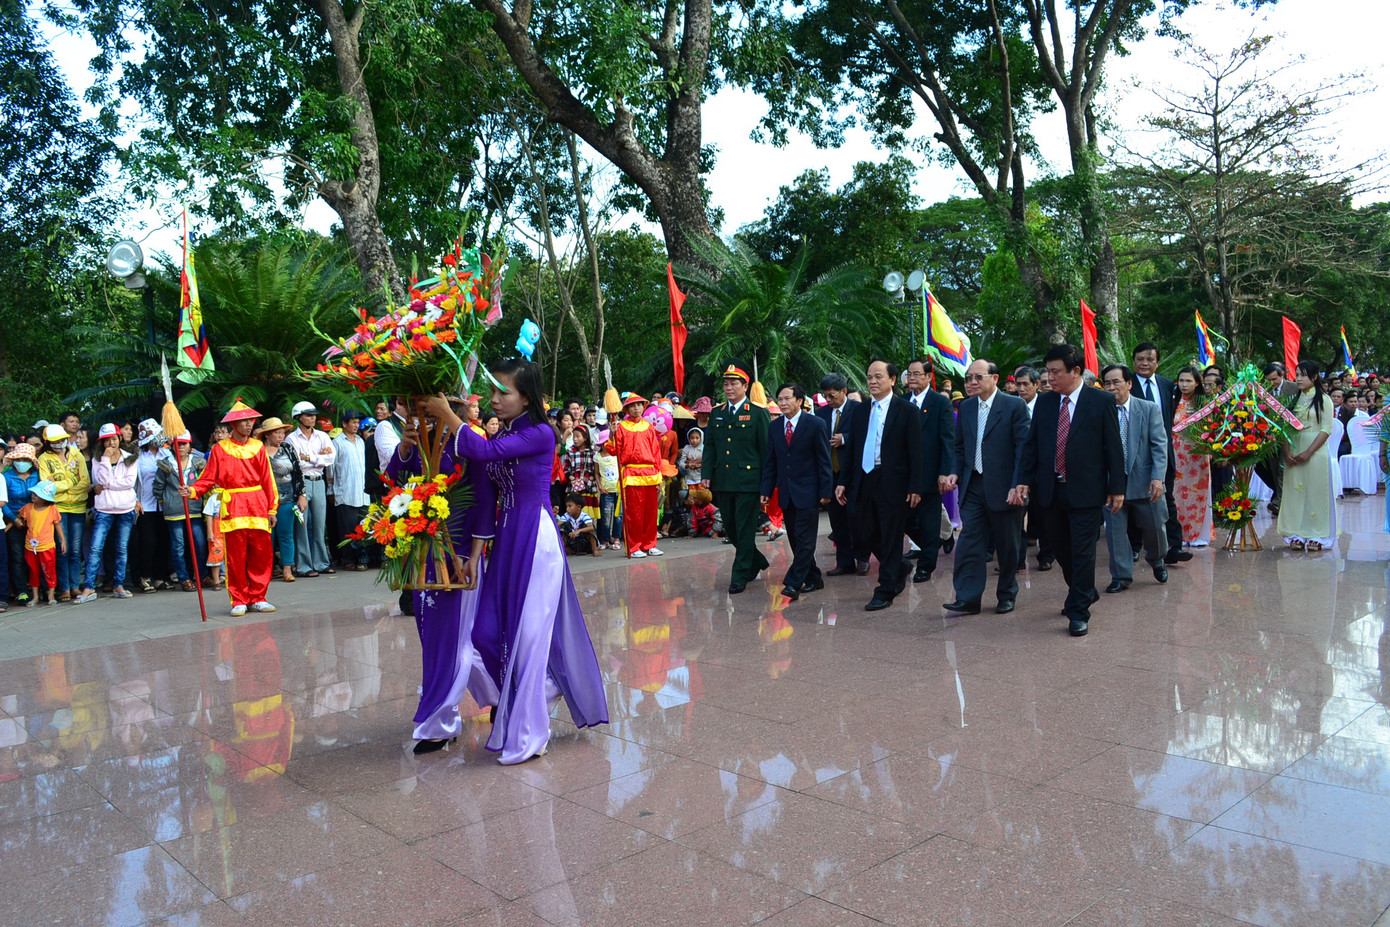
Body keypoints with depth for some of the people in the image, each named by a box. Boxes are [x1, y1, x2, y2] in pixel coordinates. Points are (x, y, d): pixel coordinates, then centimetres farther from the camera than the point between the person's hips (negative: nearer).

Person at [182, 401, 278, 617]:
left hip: (258, 507, 2)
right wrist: (192, 491, -16)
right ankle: (239, 601, 10)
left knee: (262, 555, 2)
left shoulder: (258, 447, 10)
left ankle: (257, 598, 14)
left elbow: (267, 480, 10)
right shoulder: (220, 449, 4)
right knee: (236, 556, -1)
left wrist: (272, 509, 9)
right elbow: (208, 479, 3)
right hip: (233, 508, -2)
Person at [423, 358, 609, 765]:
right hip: (507, 538, 8)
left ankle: (525, 736, 10)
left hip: (535, 540, -8)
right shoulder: (503, 434, 12)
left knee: (527, 634, -2)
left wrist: (445, 413, -20)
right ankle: (545, 686, 31)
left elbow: (485, 452, -24)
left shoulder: (540, 434, -13)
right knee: (488, 631, 7)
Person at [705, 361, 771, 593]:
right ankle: (757, 562, 32)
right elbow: (709, 446, 14)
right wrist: (707, 476, 3)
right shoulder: (716, 414, 12)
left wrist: (766, 484, -8)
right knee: (730, 529, 12)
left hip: (748, 482, -5)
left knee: (745, 530, -2)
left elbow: (767, 450, -4)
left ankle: (740, 576, 7)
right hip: (722, 483, 6)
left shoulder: (759, 414, -3)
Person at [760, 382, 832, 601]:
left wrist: (825, 491, -9)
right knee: (795, 540, 10)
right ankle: (813, 579, 21)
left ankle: (793, 583, -8)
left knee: (805, 539, -7)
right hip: (786, 493, 6)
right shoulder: (774, 427, 9)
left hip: (807, 492, -5)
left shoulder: (815, 425, -5)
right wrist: (766, 490, 5)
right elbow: (770, 461, 12)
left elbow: (824, 460, -5)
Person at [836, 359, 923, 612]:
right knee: (866, 533, 12)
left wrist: (914, 487, -12)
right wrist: (843, 481, 9)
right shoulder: (862, 411, 12)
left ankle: (885, 591, 11)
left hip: (893, 484, -6)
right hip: (864, 482, 6)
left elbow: (915, 451, -7)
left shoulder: (906, 410, -4)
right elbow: (851, 449, 14)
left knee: (890, 538, 1)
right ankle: (899, 570, 35)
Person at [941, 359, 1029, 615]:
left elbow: (1024, 448, -10)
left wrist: (1019, 485, -16)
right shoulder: (966, 407, 10)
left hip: (1004, 488, -4)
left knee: (1007, 546, 8)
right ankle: (968, 599, 0)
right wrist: (955, 472, 1)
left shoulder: (1015, 406, -7)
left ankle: (1006, 596, 24)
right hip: (973, 486, 4)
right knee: (969, 541, -2)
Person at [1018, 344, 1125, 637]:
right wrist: (1025, 479, 2)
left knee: (1082, 552, -2)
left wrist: (1117, 487, -4)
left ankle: (1078, 612, 7)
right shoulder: (1044, 402, 6)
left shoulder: (1101, 402, -5)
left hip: (1085, 491, -5)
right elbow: (1031, 444, 10)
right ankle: (1085, 593, 37)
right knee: (1061, 549, 15)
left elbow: (1113, 447, -3)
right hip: (1051, 490, 5)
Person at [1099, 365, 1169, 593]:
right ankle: (1121, 576, 18)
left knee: (1155, 527, 12)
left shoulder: (1150, 409, 0)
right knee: (1115, 531, 4)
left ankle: (1156, 560, 42)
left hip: (1144, 481, 0)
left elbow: (1160, 445, -5)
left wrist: (1158, 477, -16)